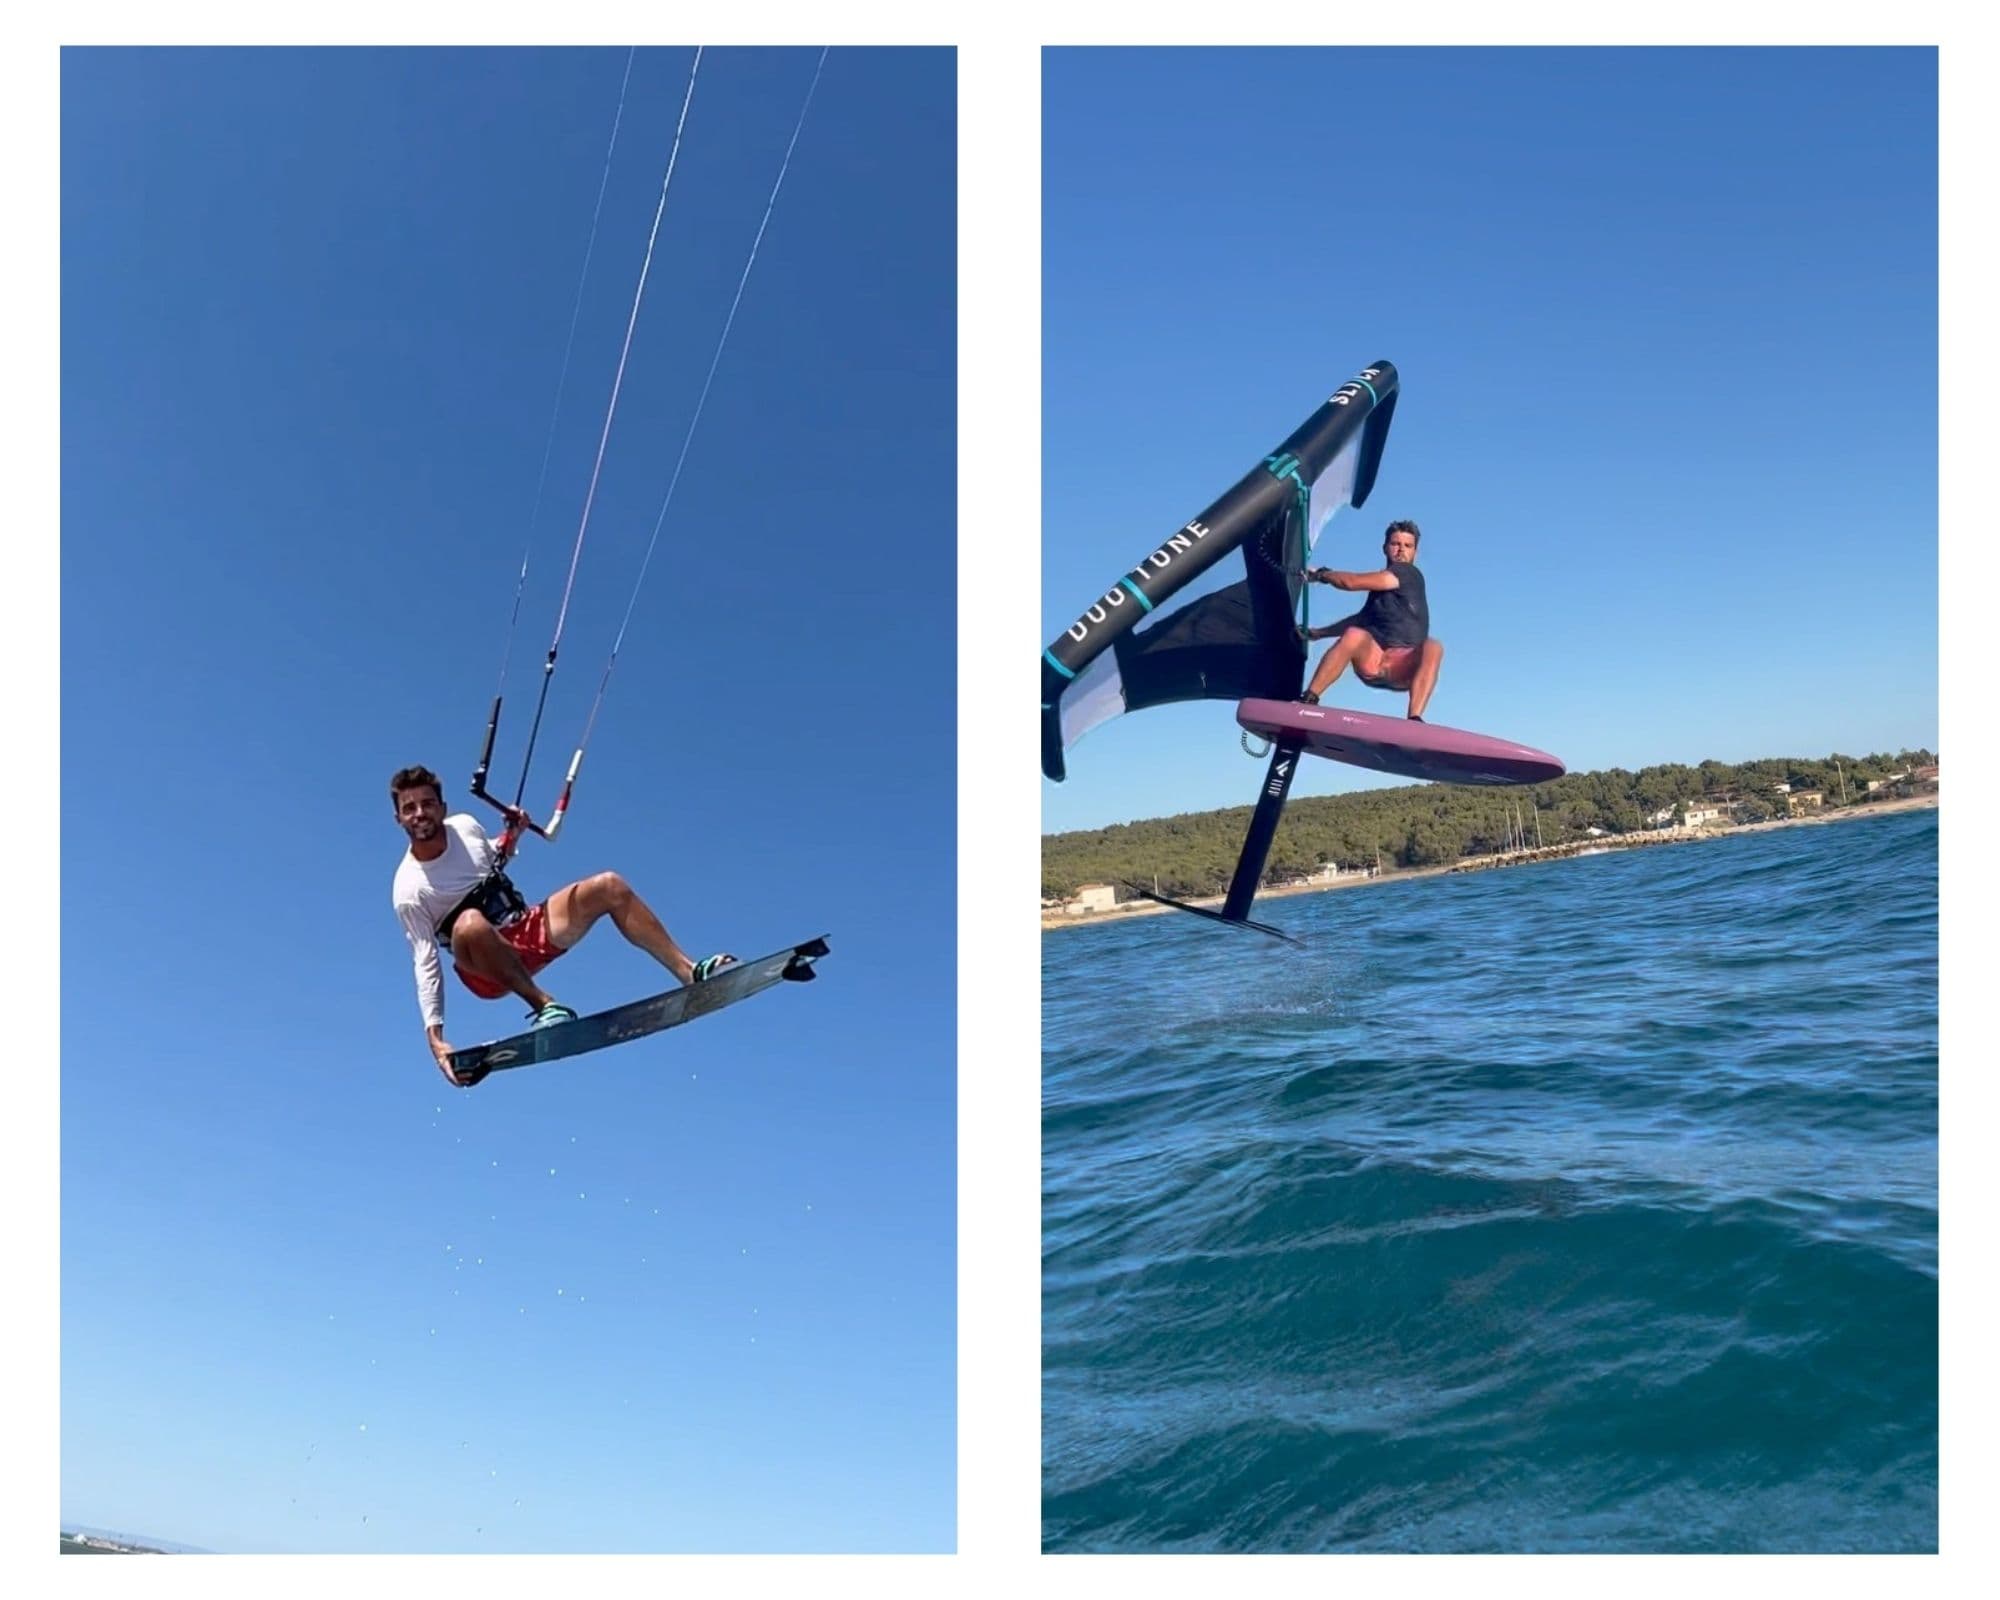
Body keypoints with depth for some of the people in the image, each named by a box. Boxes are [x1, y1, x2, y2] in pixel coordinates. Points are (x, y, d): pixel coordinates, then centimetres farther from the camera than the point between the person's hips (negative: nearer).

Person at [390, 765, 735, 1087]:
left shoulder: (464, 826, 0)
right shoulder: (410, 892, -16)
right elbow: (425, 964, -17)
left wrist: (513, 835, 2)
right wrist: (435, 1038, -24)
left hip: (531, 928, 6)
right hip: (489, 971, -6)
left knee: (609, 886, -7)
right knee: (470, 923, -39)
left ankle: (690, 972, -9)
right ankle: (544, 1004, -33)